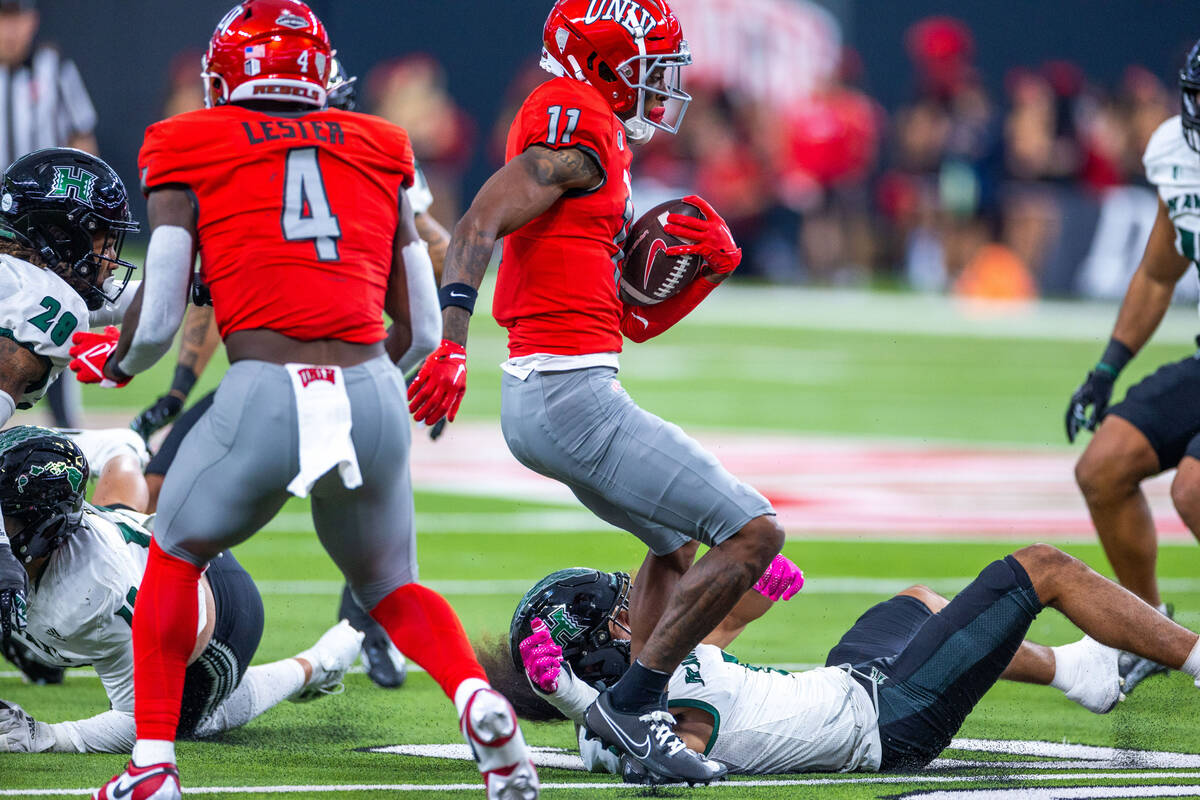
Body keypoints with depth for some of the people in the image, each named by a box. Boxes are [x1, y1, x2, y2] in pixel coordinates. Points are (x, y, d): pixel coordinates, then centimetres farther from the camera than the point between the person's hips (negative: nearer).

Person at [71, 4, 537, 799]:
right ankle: (479, 698, -5)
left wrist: (112, 362, 27)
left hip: (266, 395, -3)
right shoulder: (380, 153, 19)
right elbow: (417, 332, 18)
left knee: (176, 558, 25)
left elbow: (158, 320, 5)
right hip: (376, 397, 3)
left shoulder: (191, 152, 8)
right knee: (393, 588, 24)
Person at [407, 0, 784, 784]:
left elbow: (636, 320, 24)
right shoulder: (581, 127, -9)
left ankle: (642, 720, 30)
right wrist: (453, 344, -34)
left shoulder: (602, 150, 21)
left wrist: (711, 268, 9)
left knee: (678, 541, 30)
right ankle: (631, 702, -7)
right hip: (570, 391, -11)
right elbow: (478, 227, -22)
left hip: (543, 396, 11)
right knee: (753, 533, -10)